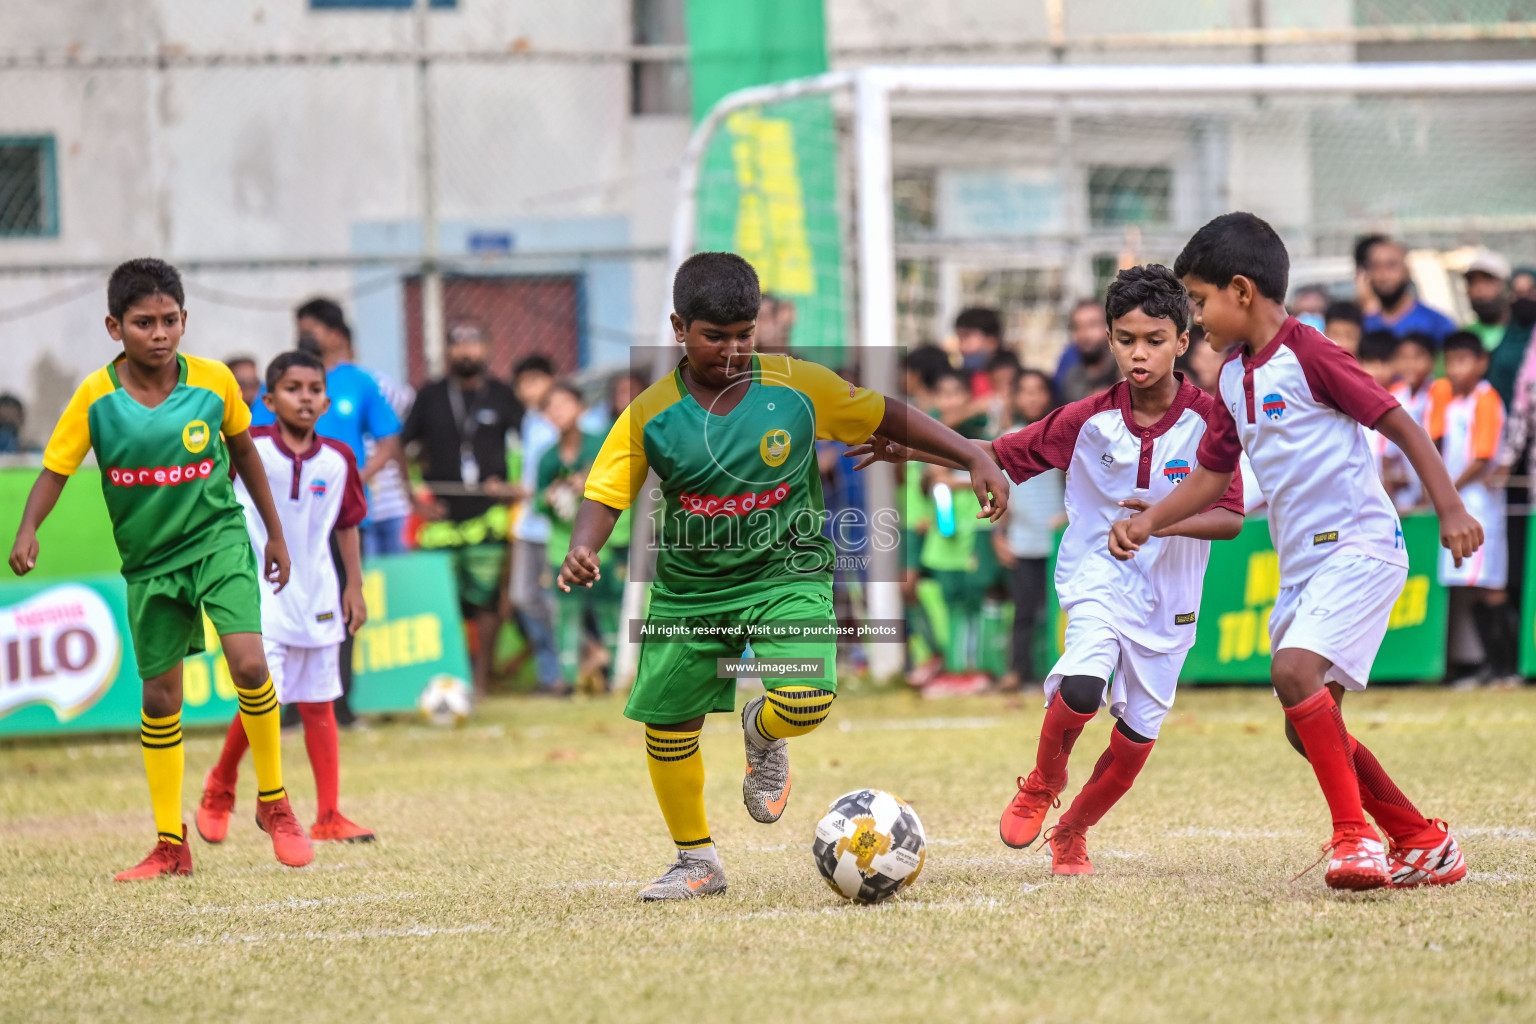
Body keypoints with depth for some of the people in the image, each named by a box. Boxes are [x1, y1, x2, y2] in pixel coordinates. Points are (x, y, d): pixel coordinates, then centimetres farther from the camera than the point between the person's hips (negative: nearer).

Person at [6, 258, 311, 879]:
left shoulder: (214, 382, -9)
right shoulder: (96, 398, -12)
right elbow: (55, 471, -10)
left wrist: (276, 533, 15)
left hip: (219, 536, -1)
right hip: (148, 558, 1)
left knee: (248, 663, -21)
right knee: (160, 696, 7)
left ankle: (274, 803, 0)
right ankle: (170, 846, 18)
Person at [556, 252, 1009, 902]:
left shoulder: (799, 388, -8)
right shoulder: (651, 415, -9)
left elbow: (884, 416, 2)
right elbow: (605, 496, -8)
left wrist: (975, 458, -3)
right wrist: (581, 551, -29)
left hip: (786, 573, -1)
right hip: (688, 588, 1)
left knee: (804, 705, -23)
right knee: (667, 727, 3)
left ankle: (762, 735, 16)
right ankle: (697, 865, 26)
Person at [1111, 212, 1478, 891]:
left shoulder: (1306, 353, -12)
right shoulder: (1234, 377, 13)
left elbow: (1398, 423, -12)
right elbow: (1211, 477, 23)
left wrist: (1450, 510, -17)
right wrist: (1147, 522, 9)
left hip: (1359, 546, -9)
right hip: (1302, 565, 9)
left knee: (1295, 672, -27)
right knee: (1307, 727, 7)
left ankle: (1355, 834, -19)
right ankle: (1423, 843, 18)